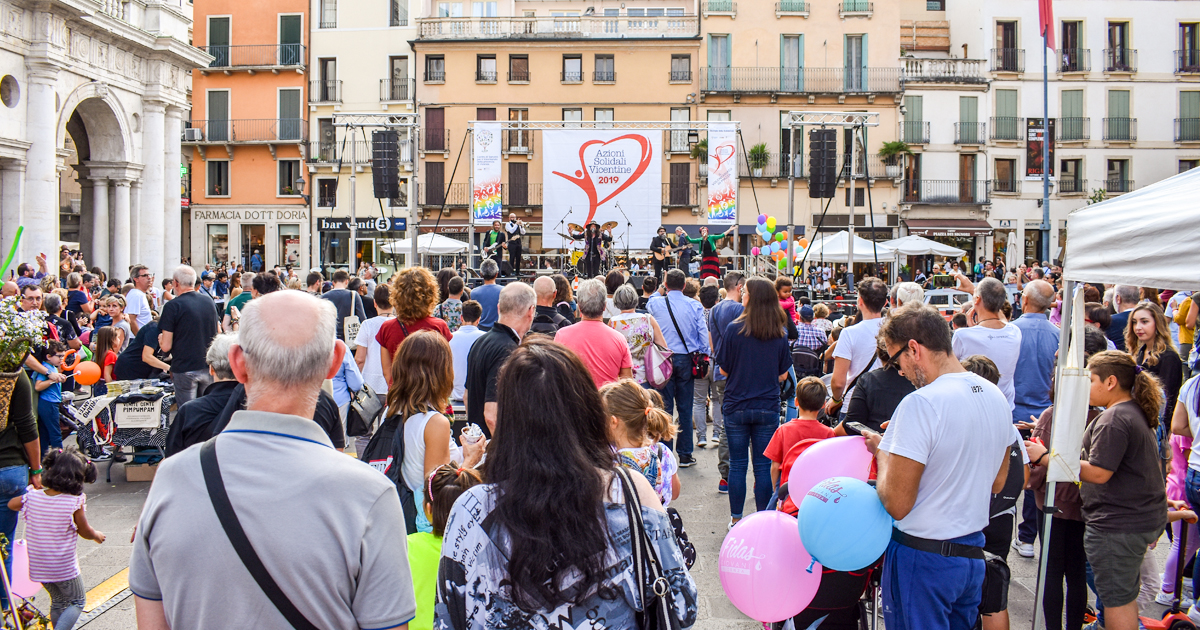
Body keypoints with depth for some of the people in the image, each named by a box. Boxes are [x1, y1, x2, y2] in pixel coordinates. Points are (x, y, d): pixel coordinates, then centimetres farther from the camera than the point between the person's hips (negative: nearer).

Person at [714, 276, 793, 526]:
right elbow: (783, 374, 4)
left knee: (737, 465, 8)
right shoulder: (780, 334, -4)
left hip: (736, 407, -1)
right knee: (763, 466, 8)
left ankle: (736, 518, 15)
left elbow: (723, 368, -4)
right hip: (768, 407, 2)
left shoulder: (734, 329, -11)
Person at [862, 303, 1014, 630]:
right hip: (973, 552, 8)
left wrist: (882, 452, -5)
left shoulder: (921, 404, -23)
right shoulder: (997, 397, 4)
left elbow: (897, 504, -22)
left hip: (922, 558, -8)